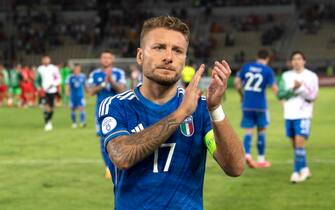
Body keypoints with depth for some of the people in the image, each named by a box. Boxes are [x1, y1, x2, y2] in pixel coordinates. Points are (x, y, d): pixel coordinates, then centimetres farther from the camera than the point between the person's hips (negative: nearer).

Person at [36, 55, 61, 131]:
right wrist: (39, 86, 2)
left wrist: (53, 84, -14)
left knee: (51, 108, 6)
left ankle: (49, 120, 31)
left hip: (52, 90, 0)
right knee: (46, 107, -16)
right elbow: (38, 79, 17)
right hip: (43, 91, 0)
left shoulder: (54, 68, -1)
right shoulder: (40, 69, 5)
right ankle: (46, 123, -11)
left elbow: (58, 79, 3)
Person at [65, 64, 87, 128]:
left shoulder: (83, 76, 3)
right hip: (73, 96, 0)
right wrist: (67, 92, -29)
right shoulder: (70, 77, -4)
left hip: (81, 96, 0)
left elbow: (85, 85, 16)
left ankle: (82, 122, -18)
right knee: (73, 109, 8)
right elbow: (67, 85, -12)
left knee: (81, 108, -14)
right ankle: (74, 123, 22)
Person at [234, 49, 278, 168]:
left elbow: (236, 82, 6)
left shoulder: (246, 67, 5)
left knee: (248, 131, 5)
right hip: (260, 105, -2)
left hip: (247, 104, 2)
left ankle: (247, 154, -17)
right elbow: (274, 88, -7)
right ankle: (261, 159, 15)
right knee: (261, 131, 11)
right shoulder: (268, 71, -3)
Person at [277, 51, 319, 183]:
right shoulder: (286, 76, 8)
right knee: (295, 145, 9)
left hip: (303, 115, -4)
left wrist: (301, 88, -21)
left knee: (300, 143, -14)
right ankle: (304, 169, 24)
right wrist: (293, 89, -16)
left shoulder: (311, 76, -1)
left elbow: (312, 97, -7)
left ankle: (297, 172, -11)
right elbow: (280, 94, 0)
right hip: (289, 115, 4)